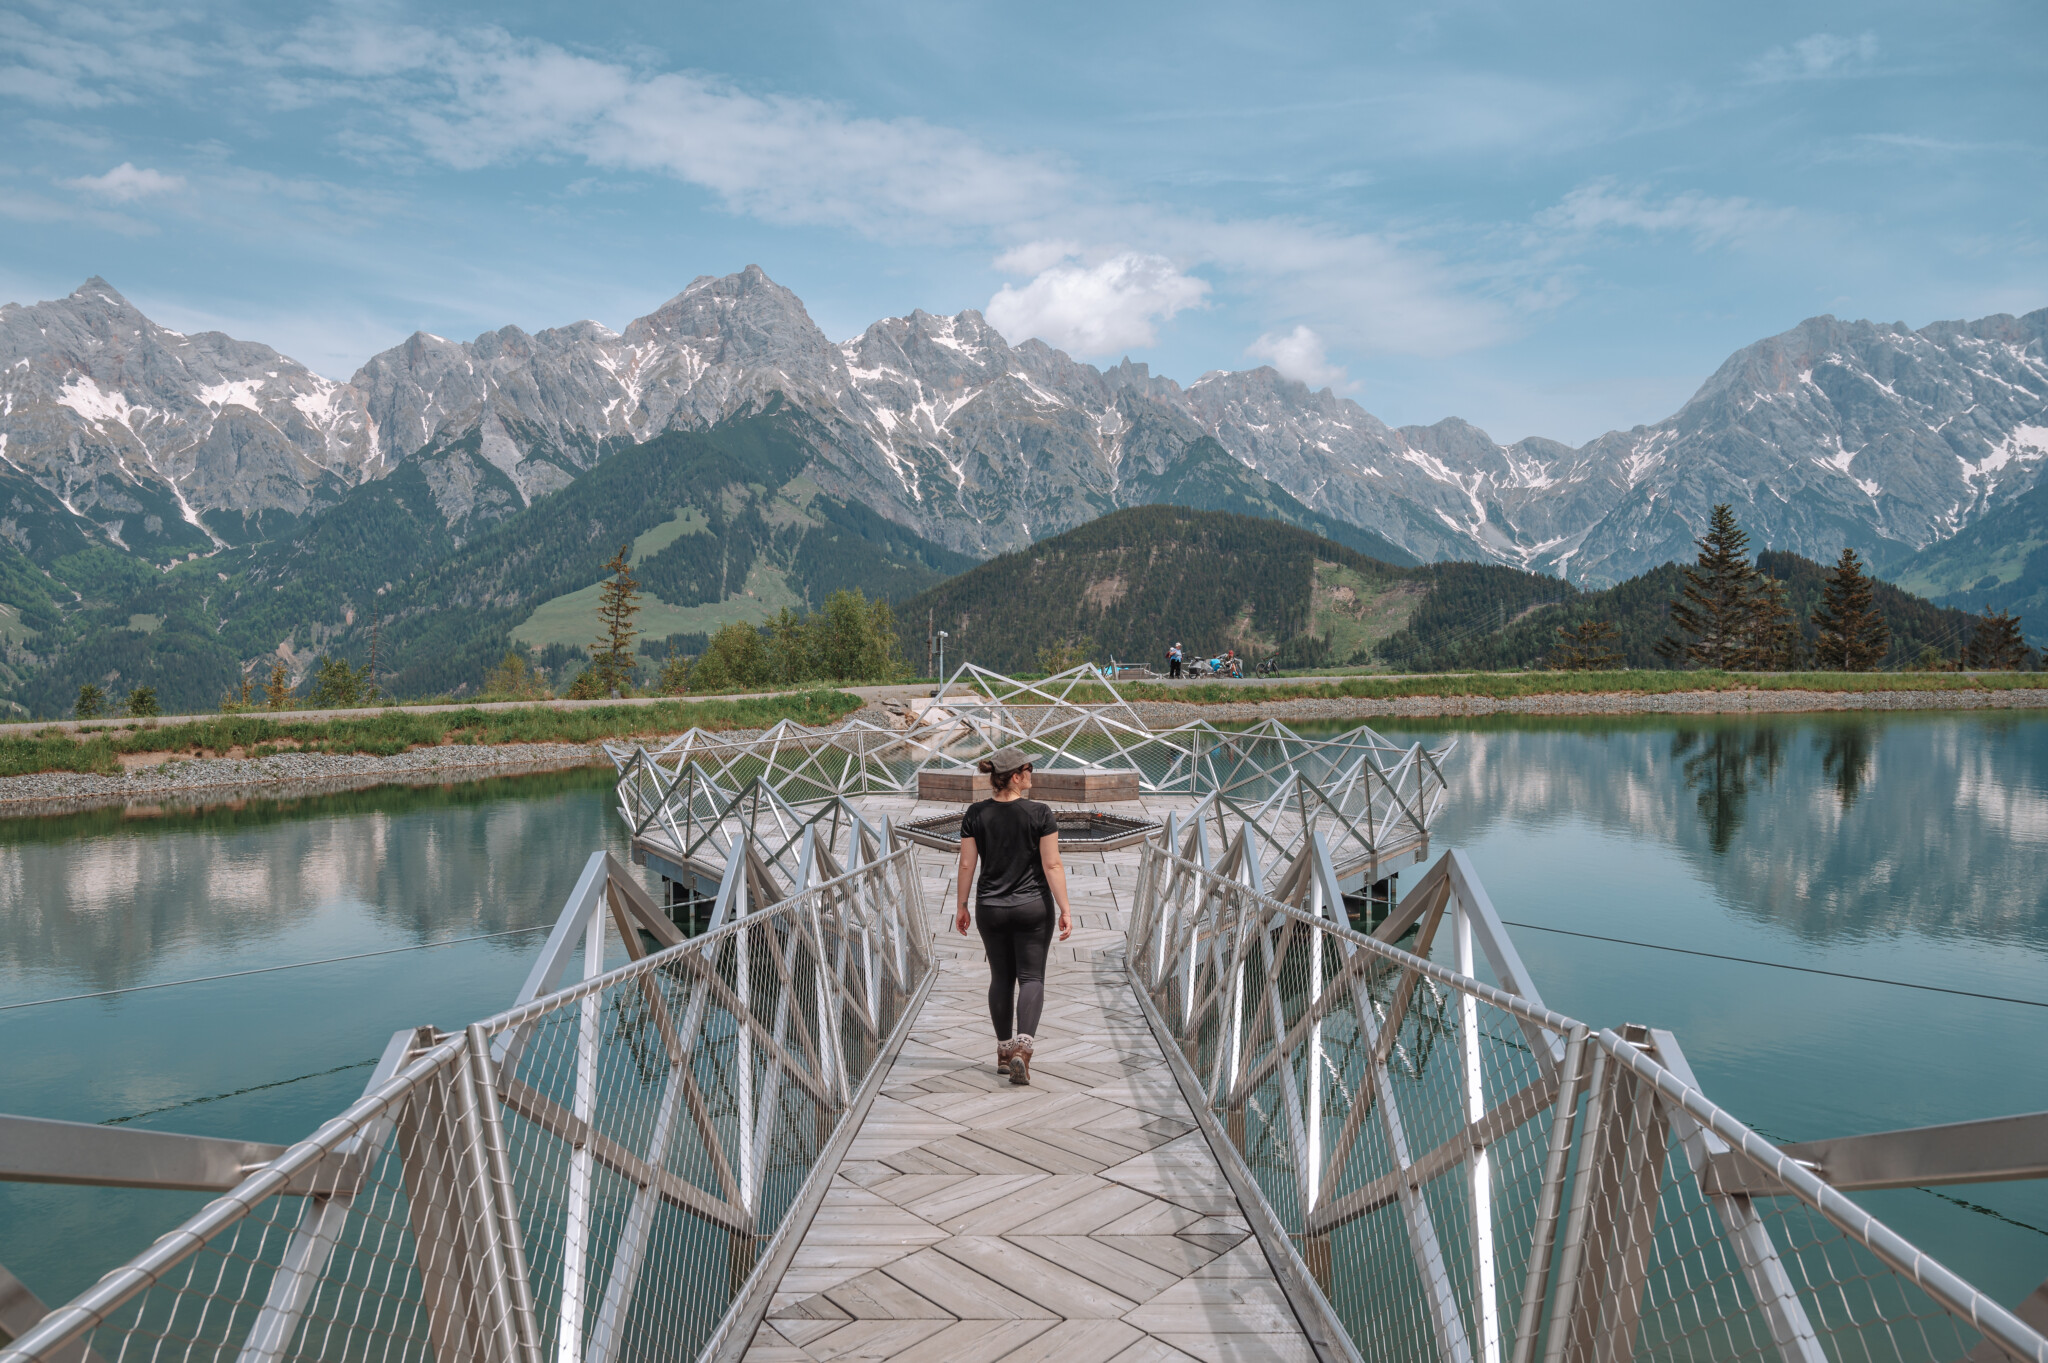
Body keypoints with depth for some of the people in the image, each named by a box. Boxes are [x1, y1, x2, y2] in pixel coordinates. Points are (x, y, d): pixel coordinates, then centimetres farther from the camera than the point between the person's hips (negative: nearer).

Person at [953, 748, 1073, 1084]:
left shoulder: (975, 814, -3)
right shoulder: (1040, 814, -10)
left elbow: (967, 864, -1)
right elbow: (1052, 865, -11)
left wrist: (962, 906, 9)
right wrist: (1065, 910, -8)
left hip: (990, 908, 3)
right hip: (1033, 907, -3)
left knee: (1001, 977, 15)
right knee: (1031, 977, 3)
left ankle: (1004, 1050, 20)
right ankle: (1023, 1047, -15)